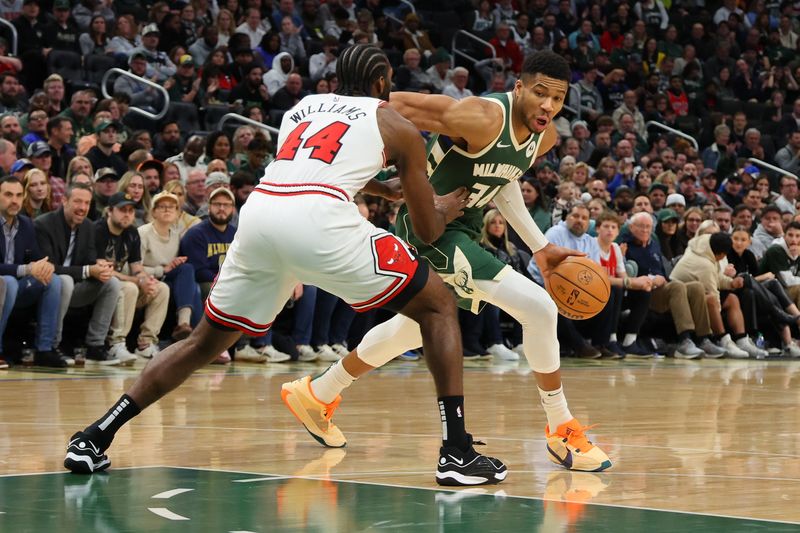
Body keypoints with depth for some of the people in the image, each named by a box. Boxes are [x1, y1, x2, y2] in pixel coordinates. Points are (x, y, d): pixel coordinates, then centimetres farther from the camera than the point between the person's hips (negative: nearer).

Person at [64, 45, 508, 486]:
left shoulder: (305, 106, 32)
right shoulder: (396, 126, 19)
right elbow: (428, 231, 22)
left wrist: (388, 190, 64)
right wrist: (444, 210, 44)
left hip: (259, 213, 5)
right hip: (318, 219, -5)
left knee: (205, 341, 22)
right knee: (438, 305, 12)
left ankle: (95, 438, 12)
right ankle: (459, 453, 1)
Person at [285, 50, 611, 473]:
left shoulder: (545, 136, -1)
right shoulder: (483, 118, -28)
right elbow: (399, 106, -25)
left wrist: (539, 247, 10)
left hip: (461, 228, 10)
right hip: (431, 227, -10)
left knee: (414, 328, 29)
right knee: (538, 308, -18)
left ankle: (319, 394, 47)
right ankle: (562, 431, -5)